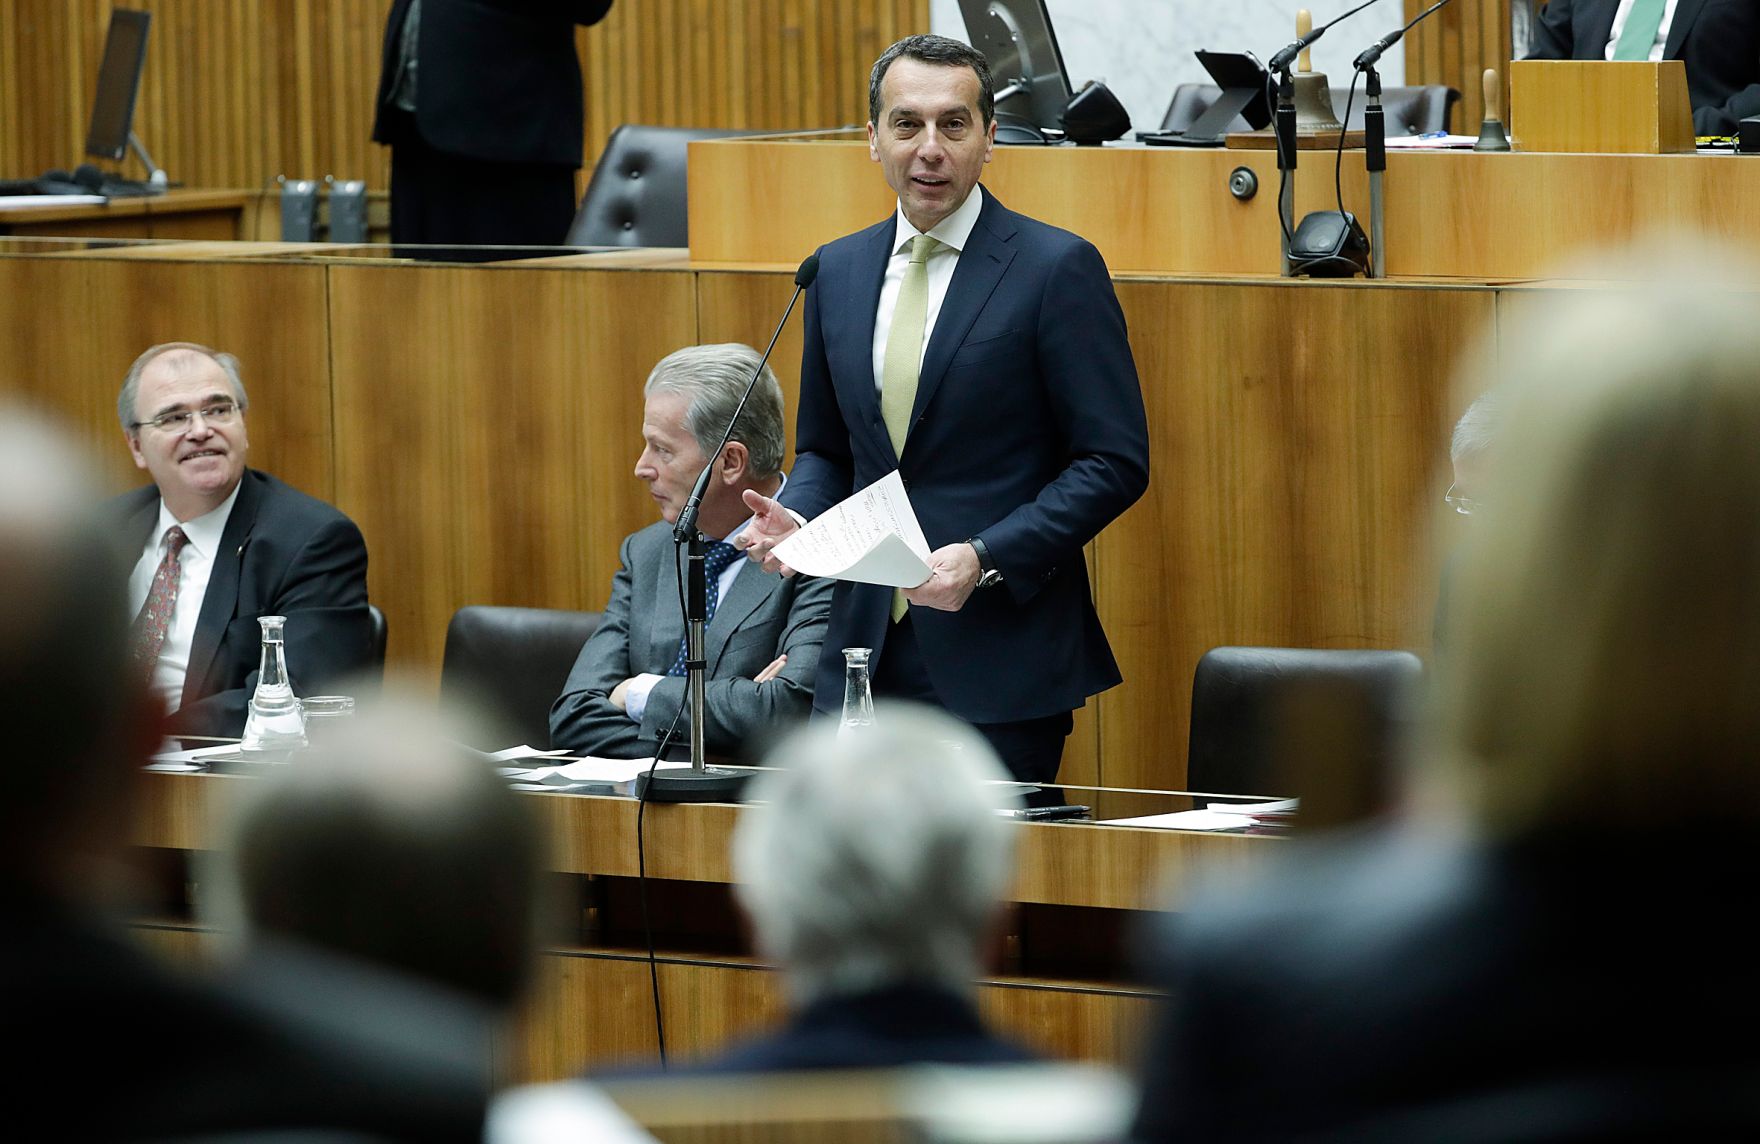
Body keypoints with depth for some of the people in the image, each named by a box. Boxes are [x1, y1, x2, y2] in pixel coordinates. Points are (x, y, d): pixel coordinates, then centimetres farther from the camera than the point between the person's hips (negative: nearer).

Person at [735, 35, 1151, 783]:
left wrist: (986, 558, -18)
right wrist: (796, 518, -1)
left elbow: (1114, 462, -7)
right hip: (864, 651, 5)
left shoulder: (1058, 269, -5)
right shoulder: (838, 271, 13)